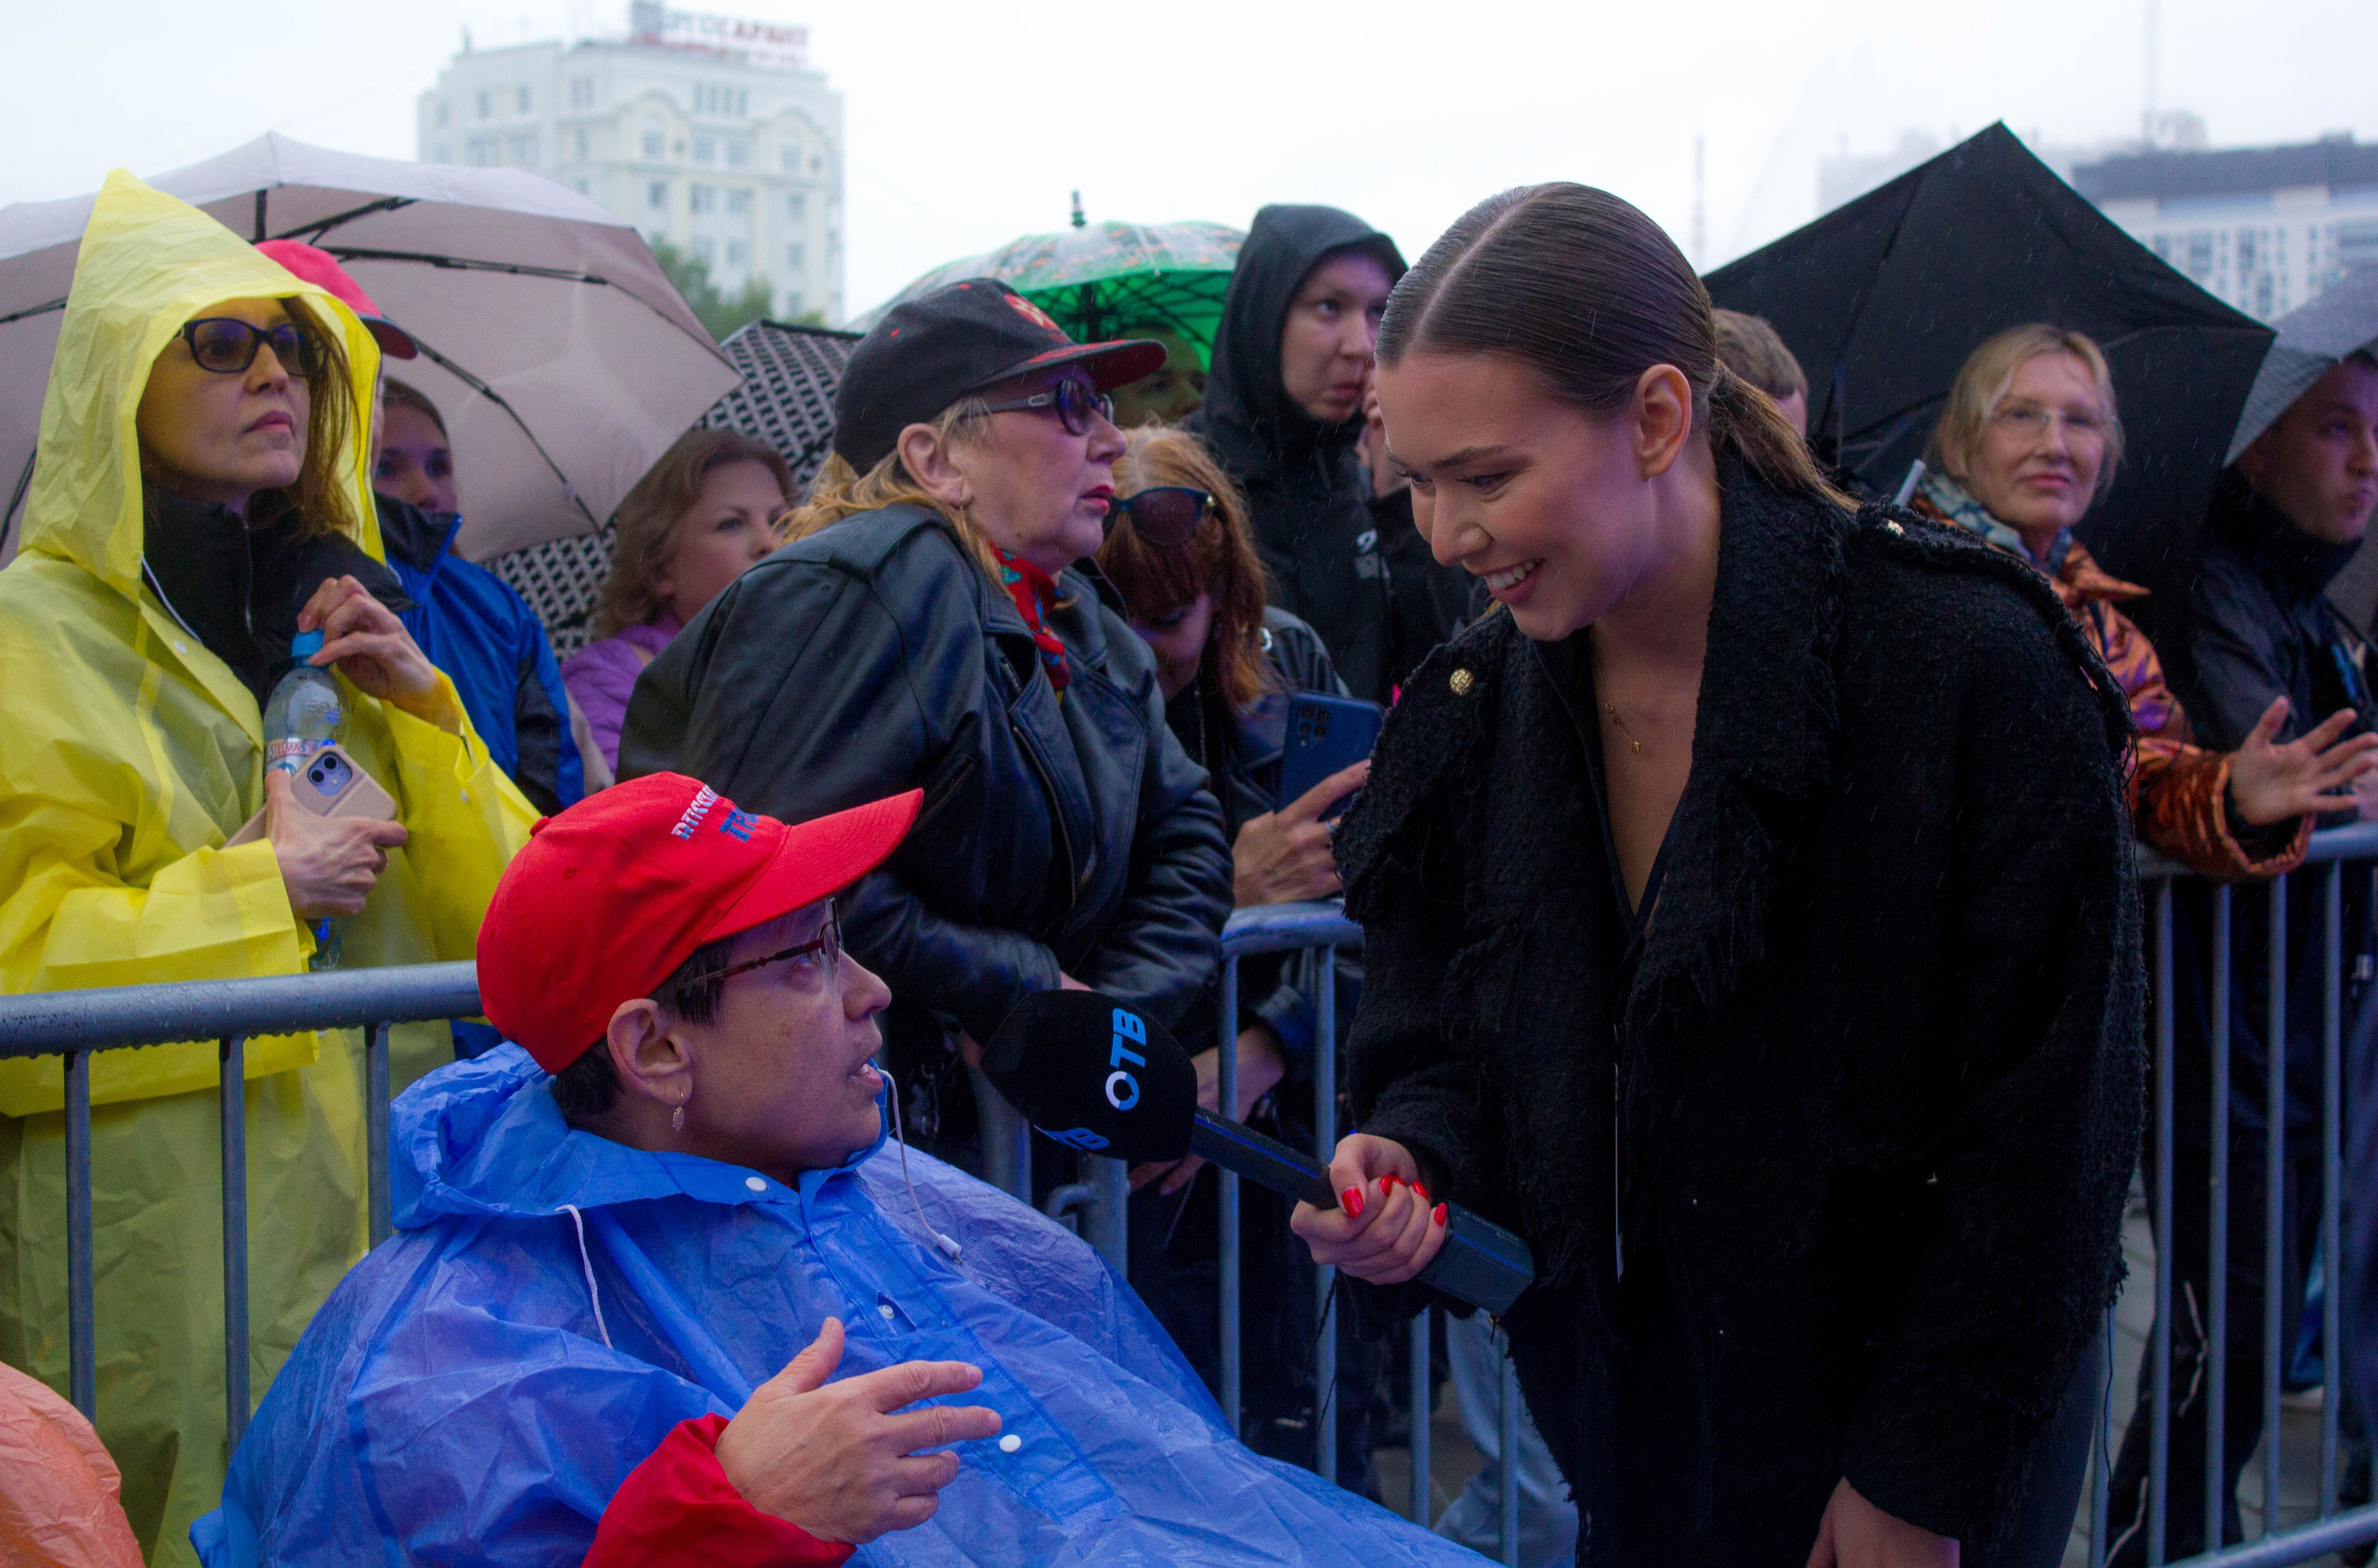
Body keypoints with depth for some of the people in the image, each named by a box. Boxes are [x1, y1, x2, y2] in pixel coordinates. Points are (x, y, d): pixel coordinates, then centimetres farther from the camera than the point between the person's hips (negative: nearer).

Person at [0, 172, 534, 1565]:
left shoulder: (332, 613, 16)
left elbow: (509, 915, 13)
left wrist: (426, 713, -2)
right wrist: (257, 892, -14)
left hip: (377, 1218, 6)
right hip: (164, 1240, -5)